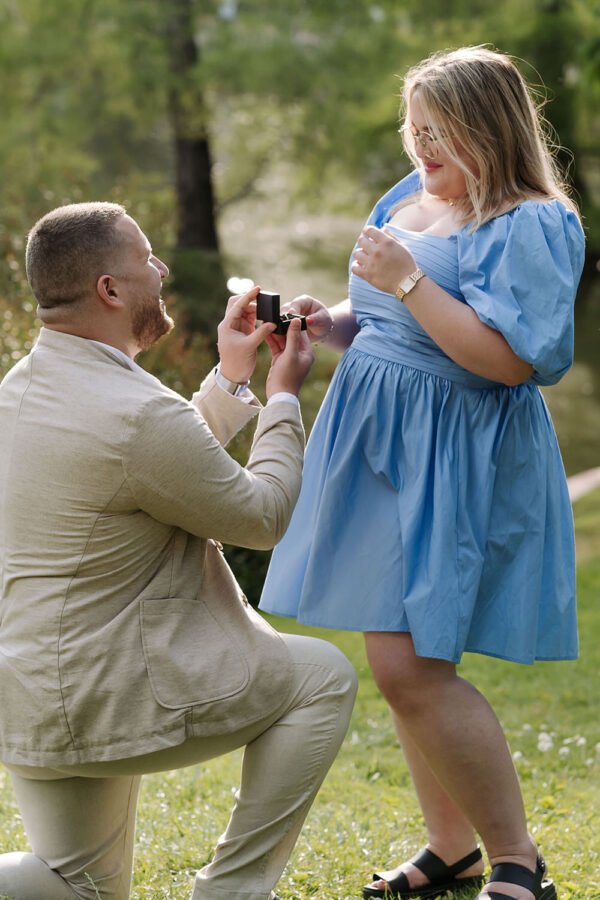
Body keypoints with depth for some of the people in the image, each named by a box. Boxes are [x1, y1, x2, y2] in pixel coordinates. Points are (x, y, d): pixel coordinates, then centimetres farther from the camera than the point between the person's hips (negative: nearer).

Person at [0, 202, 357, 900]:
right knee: (322, 677, 7)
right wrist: (283, 397, 6)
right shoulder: (135, 415, -23)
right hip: (105, 702, -9)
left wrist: (230, 378, 25)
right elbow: (262, 515, -8)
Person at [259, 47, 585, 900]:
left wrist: (408, 281, -22)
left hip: (455, 459, -9)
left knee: (409, 665, -13)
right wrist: (331, 322, 2)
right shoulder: (410, 197, 12)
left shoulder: (529, 225, -13)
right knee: (402, 661, 13)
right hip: (380, 445, 9)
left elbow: (507, 357, -24)